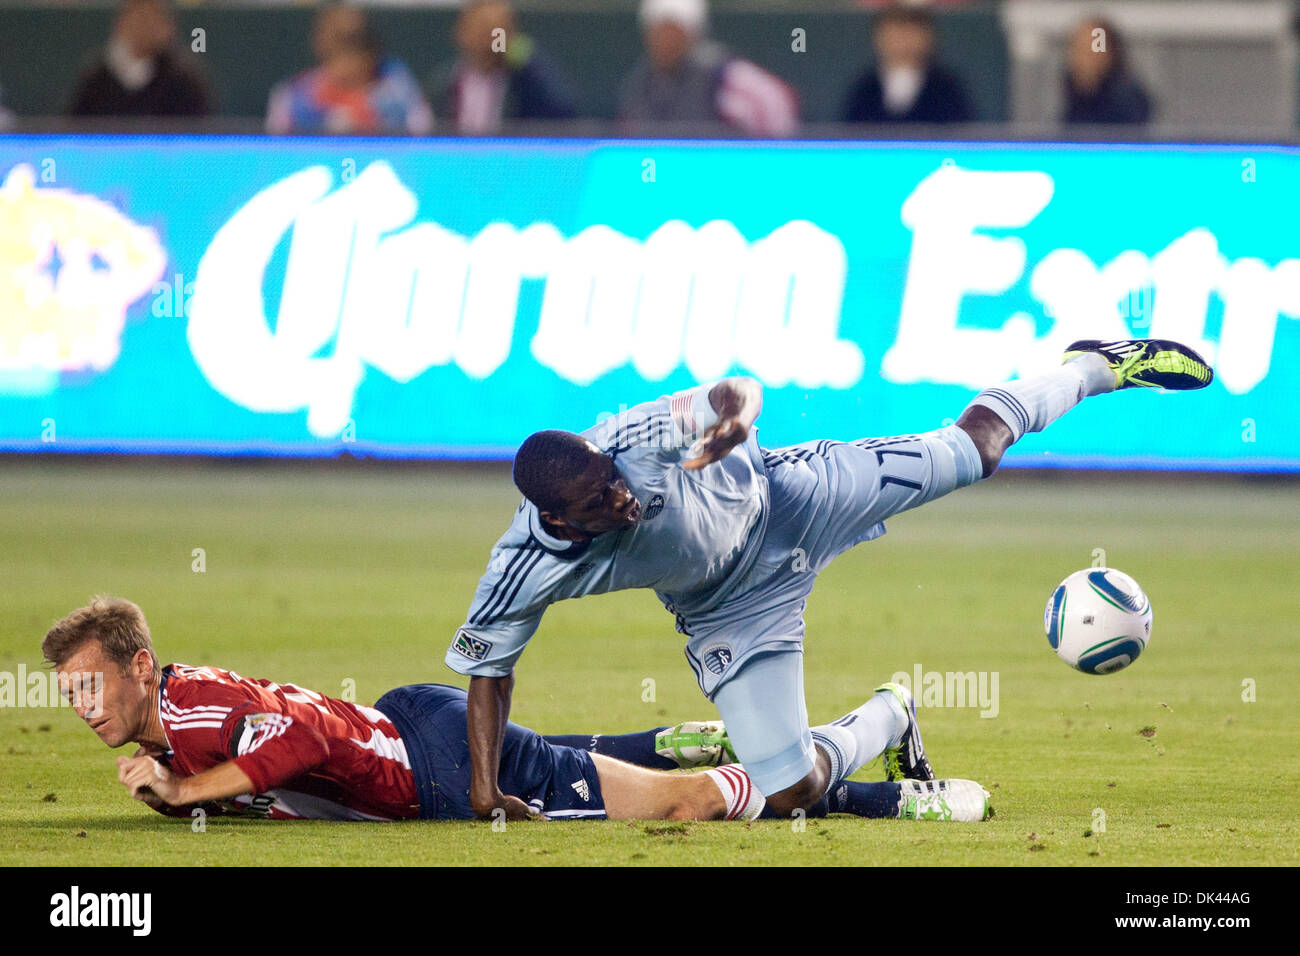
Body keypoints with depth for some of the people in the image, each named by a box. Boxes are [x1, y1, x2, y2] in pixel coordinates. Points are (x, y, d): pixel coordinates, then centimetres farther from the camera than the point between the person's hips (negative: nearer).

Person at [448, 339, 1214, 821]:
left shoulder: (631, 442, -34)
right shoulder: (525, 574, -30)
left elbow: (740, 393, -20)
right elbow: (489, 666, -12)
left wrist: (725, 432, -44)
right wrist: (485, 786, -18)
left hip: (778, 503, -1)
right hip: (731, 611, 1)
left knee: (975, 446, 1)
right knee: (794, 790, -7)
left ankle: (1098, 368, 33)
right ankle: (886, 720, 30)